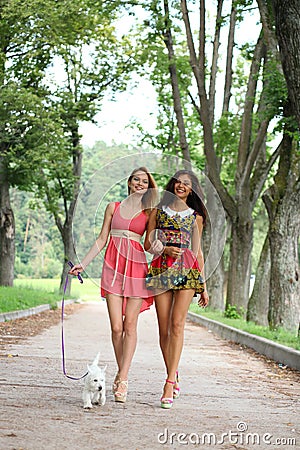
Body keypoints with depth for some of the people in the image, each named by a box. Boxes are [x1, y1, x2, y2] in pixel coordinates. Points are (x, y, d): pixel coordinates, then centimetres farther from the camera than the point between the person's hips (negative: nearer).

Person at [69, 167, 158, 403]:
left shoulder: (149, 213, 11)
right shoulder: (113, 207, 14)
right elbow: (102, 239, 15)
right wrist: (83, 263, 10)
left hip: (136, 267, -1)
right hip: (113, 267, 1)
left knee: (130, 324, -7)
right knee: (116, 327, -5)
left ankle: (123, 379, -7)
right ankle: (121, 374, 10)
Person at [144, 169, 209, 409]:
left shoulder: (195, 216, 16)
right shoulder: (158, 211, 15)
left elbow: (198, 251, 16)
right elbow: (148, 243, 12)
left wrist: (204, 286, 13)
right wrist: (164, 249, -10)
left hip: (187, 269, -1)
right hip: (161, 268, 1)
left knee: (177, 324, -13)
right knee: (164, 327, -2)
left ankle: (170, 382, -17)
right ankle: (174, 378, 9)